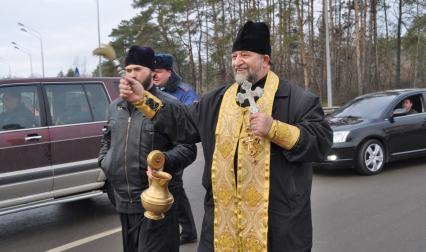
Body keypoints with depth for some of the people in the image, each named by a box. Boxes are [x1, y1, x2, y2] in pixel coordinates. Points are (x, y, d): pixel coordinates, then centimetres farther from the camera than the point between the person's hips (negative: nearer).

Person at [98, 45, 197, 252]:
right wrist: (104, 161, 11)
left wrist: (164, 161, -27)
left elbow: (187, 148, -10)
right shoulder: (116, 106, 13)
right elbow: (107, 139, 28)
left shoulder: (169, 105, -8)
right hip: (123, 200, 7)